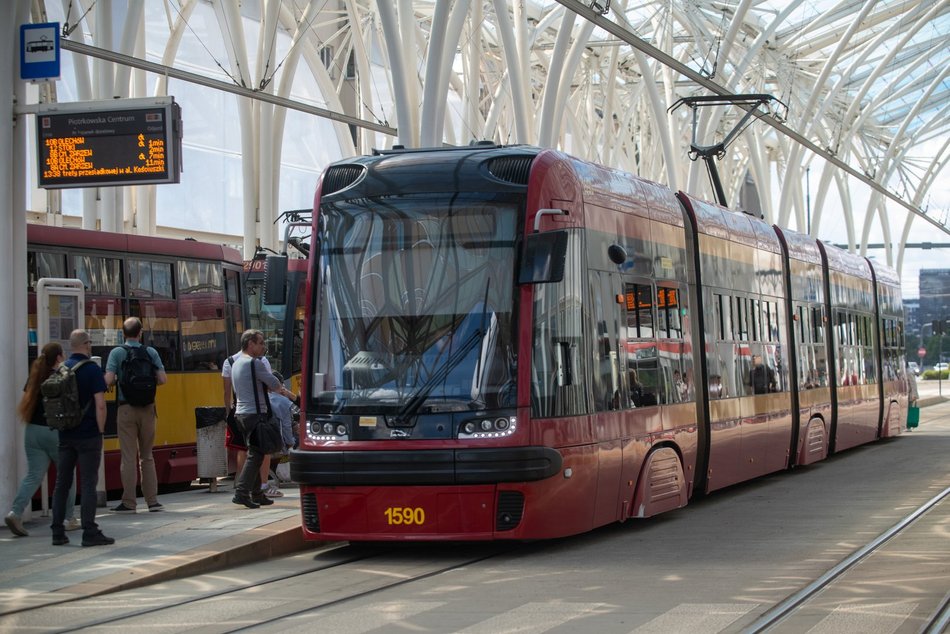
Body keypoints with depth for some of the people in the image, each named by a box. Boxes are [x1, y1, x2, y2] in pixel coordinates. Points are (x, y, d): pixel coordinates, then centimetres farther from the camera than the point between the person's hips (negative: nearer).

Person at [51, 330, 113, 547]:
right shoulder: (92, 369, -9)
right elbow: (100, 404, -15)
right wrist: (100, 430, -6)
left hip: (65, 434, 5)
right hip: (88, 435, -5)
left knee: (62, 483, 9)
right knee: (88, 483, -2)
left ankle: (58, 532, 10)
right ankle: (89, 533, -3)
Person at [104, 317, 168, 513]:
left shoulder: (117, 353, -4)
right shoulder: (151, 352, 3)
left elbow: (109, 380, -14)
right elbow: (162, 379, -4)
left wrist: (118, 381, 8)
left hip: (126, 407, -3)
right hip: (147, 408, 3)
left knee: (128, 457, 0)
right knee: (147, 456, 13)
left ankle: (128, 503, 1)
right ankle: (152, 501, 11)